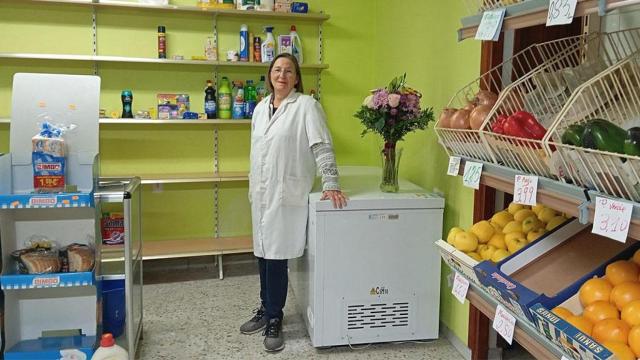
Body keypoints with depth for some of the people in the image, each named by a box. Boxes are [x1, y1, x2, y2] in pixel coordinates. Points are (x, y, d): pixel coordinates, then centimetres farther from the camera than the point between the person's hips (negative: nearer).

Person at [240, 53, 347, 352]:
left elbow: (322, 146, -13)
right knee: (263, 253, 14)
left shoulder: (306, 105, -7)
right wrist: (253, 188, 18)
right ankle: (266, 309, 31)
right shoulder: (261, 108, 12)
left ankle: (274, 321, 13)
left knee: (277, 257, -3)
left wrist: (331, 185, -20)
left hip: (286, 194, -6)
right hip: (261, 193, 6)